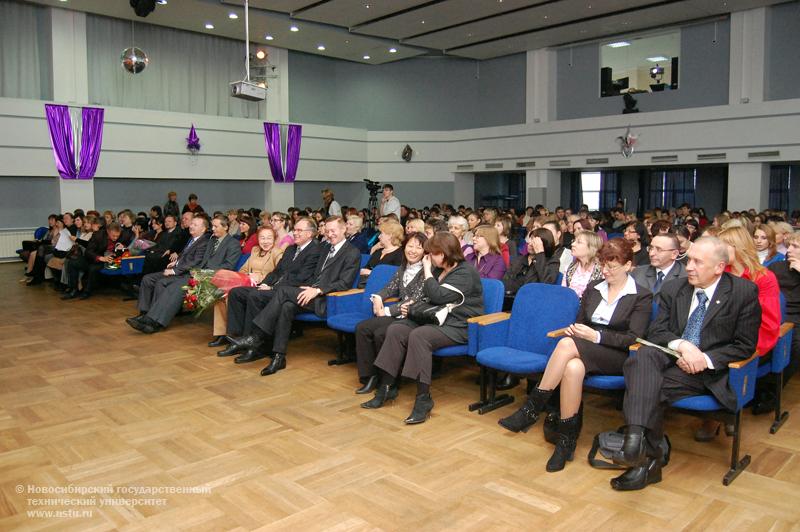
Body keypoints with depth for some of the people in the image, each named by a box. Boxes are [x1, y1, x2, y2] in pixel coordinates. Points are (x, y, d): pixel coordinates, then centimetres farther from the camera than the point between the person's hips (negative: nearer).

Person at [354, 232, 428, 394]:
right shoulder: (403, 268, 15)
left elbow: (415, 300, -15)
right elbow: (391, 287, 17)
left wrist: (388, 311, -16)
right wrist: (378, 297, -6)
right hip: (398, 314, 8)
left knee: (380, 333, -27)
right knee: (362, 328, -10)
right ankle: (369, 375, -4)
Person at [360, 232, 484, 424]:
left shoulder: (465, 273, -12)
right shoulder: (439, 269, 16)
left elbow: (439, 296, -23)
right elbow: (427, 298, 27)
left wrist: (427, 271, -13)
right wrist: (412, 306, 9)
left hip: (459, 327, -9)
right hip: (436, 319, 9)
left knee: (418, 336, -33)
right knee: (395, 329, -12)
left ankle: (423, 399, -28)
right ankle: (386, 387, -9)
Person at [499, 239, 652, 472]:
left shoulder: (642, 296, 1)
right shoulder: (593, 288, 16)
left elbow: (633, 339, -8)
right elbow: (580, 322, 19)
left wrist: (596, 336, -19)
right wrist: (574, 329, -6)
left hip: (617, 357, -4)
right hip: (585, 352, 4)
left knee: (567, 344, -34)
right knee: (573, 368, -36)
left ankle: (532, 408, -27)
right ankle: (567, 440, -26)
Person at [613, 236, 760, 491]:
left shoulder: (745, 292, -3)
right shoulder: (673, 288, 7)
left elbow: (745, 345, -3)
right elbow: (656, 331, 5)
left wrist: (707, 359, -16)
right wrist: (681, 345, -16)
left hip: (711, 369, -3)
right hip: (671, 358, 4)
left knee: (651, 388, -30)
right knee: (645, 354, -33)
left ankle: (648, 459, -19)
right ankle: (636, 436, -43)